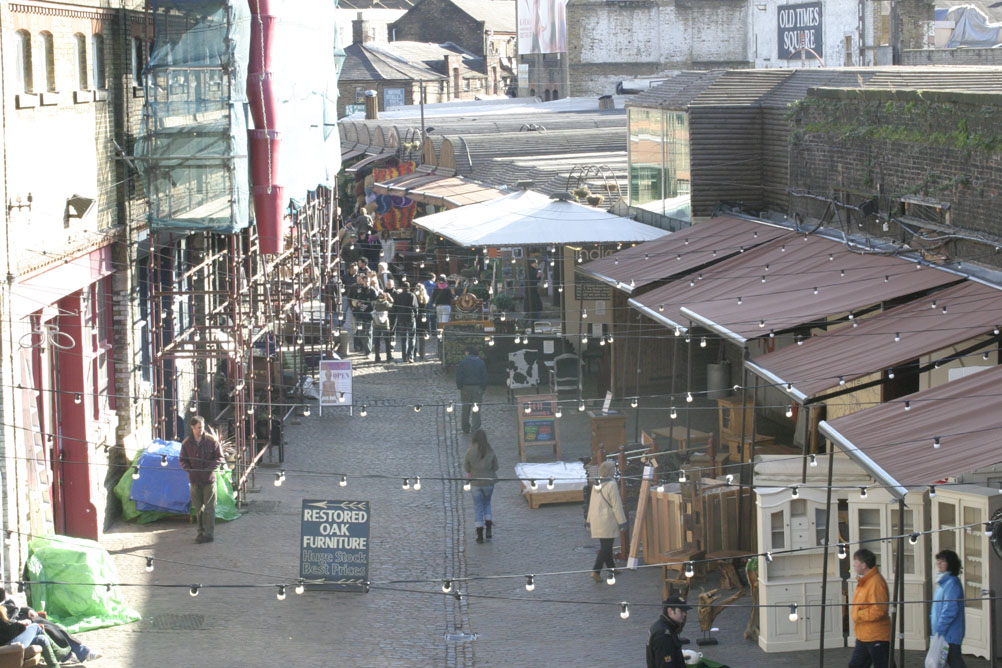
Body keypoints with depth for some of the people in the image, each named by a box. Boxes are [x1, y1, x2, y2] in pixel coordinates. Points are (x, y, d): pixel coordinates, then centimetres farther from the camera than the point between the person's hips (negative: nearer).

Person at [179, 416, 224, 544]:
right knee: (198, 508, 10)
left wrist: (209, 468, -14)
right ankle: (201, 531, 21)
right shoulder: (187, 443, 2)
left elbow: (219, 458, 0)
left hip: (208, 479, -3)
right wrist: (188, 469, -9)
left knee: (209, 508, -4)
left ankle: (208, 533, -1)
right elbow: (182, 460, 10)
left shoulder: (212, 441, -5)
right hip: (194, 479, 3)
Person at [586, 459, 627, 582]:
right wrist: (622, 521, -10)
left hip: (596, 521, 8)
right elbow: (616, 505, -15)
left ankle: (611, 568, 30)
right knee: (606, 547, -6)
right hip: (608, 521, -8)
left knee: (605, 546, 18)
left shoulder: (595, 484, 9)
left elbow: (592, 503, 15)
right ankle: (596, 571, -13)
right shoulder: (611, 485, -15)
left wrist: (590, 520, 22)